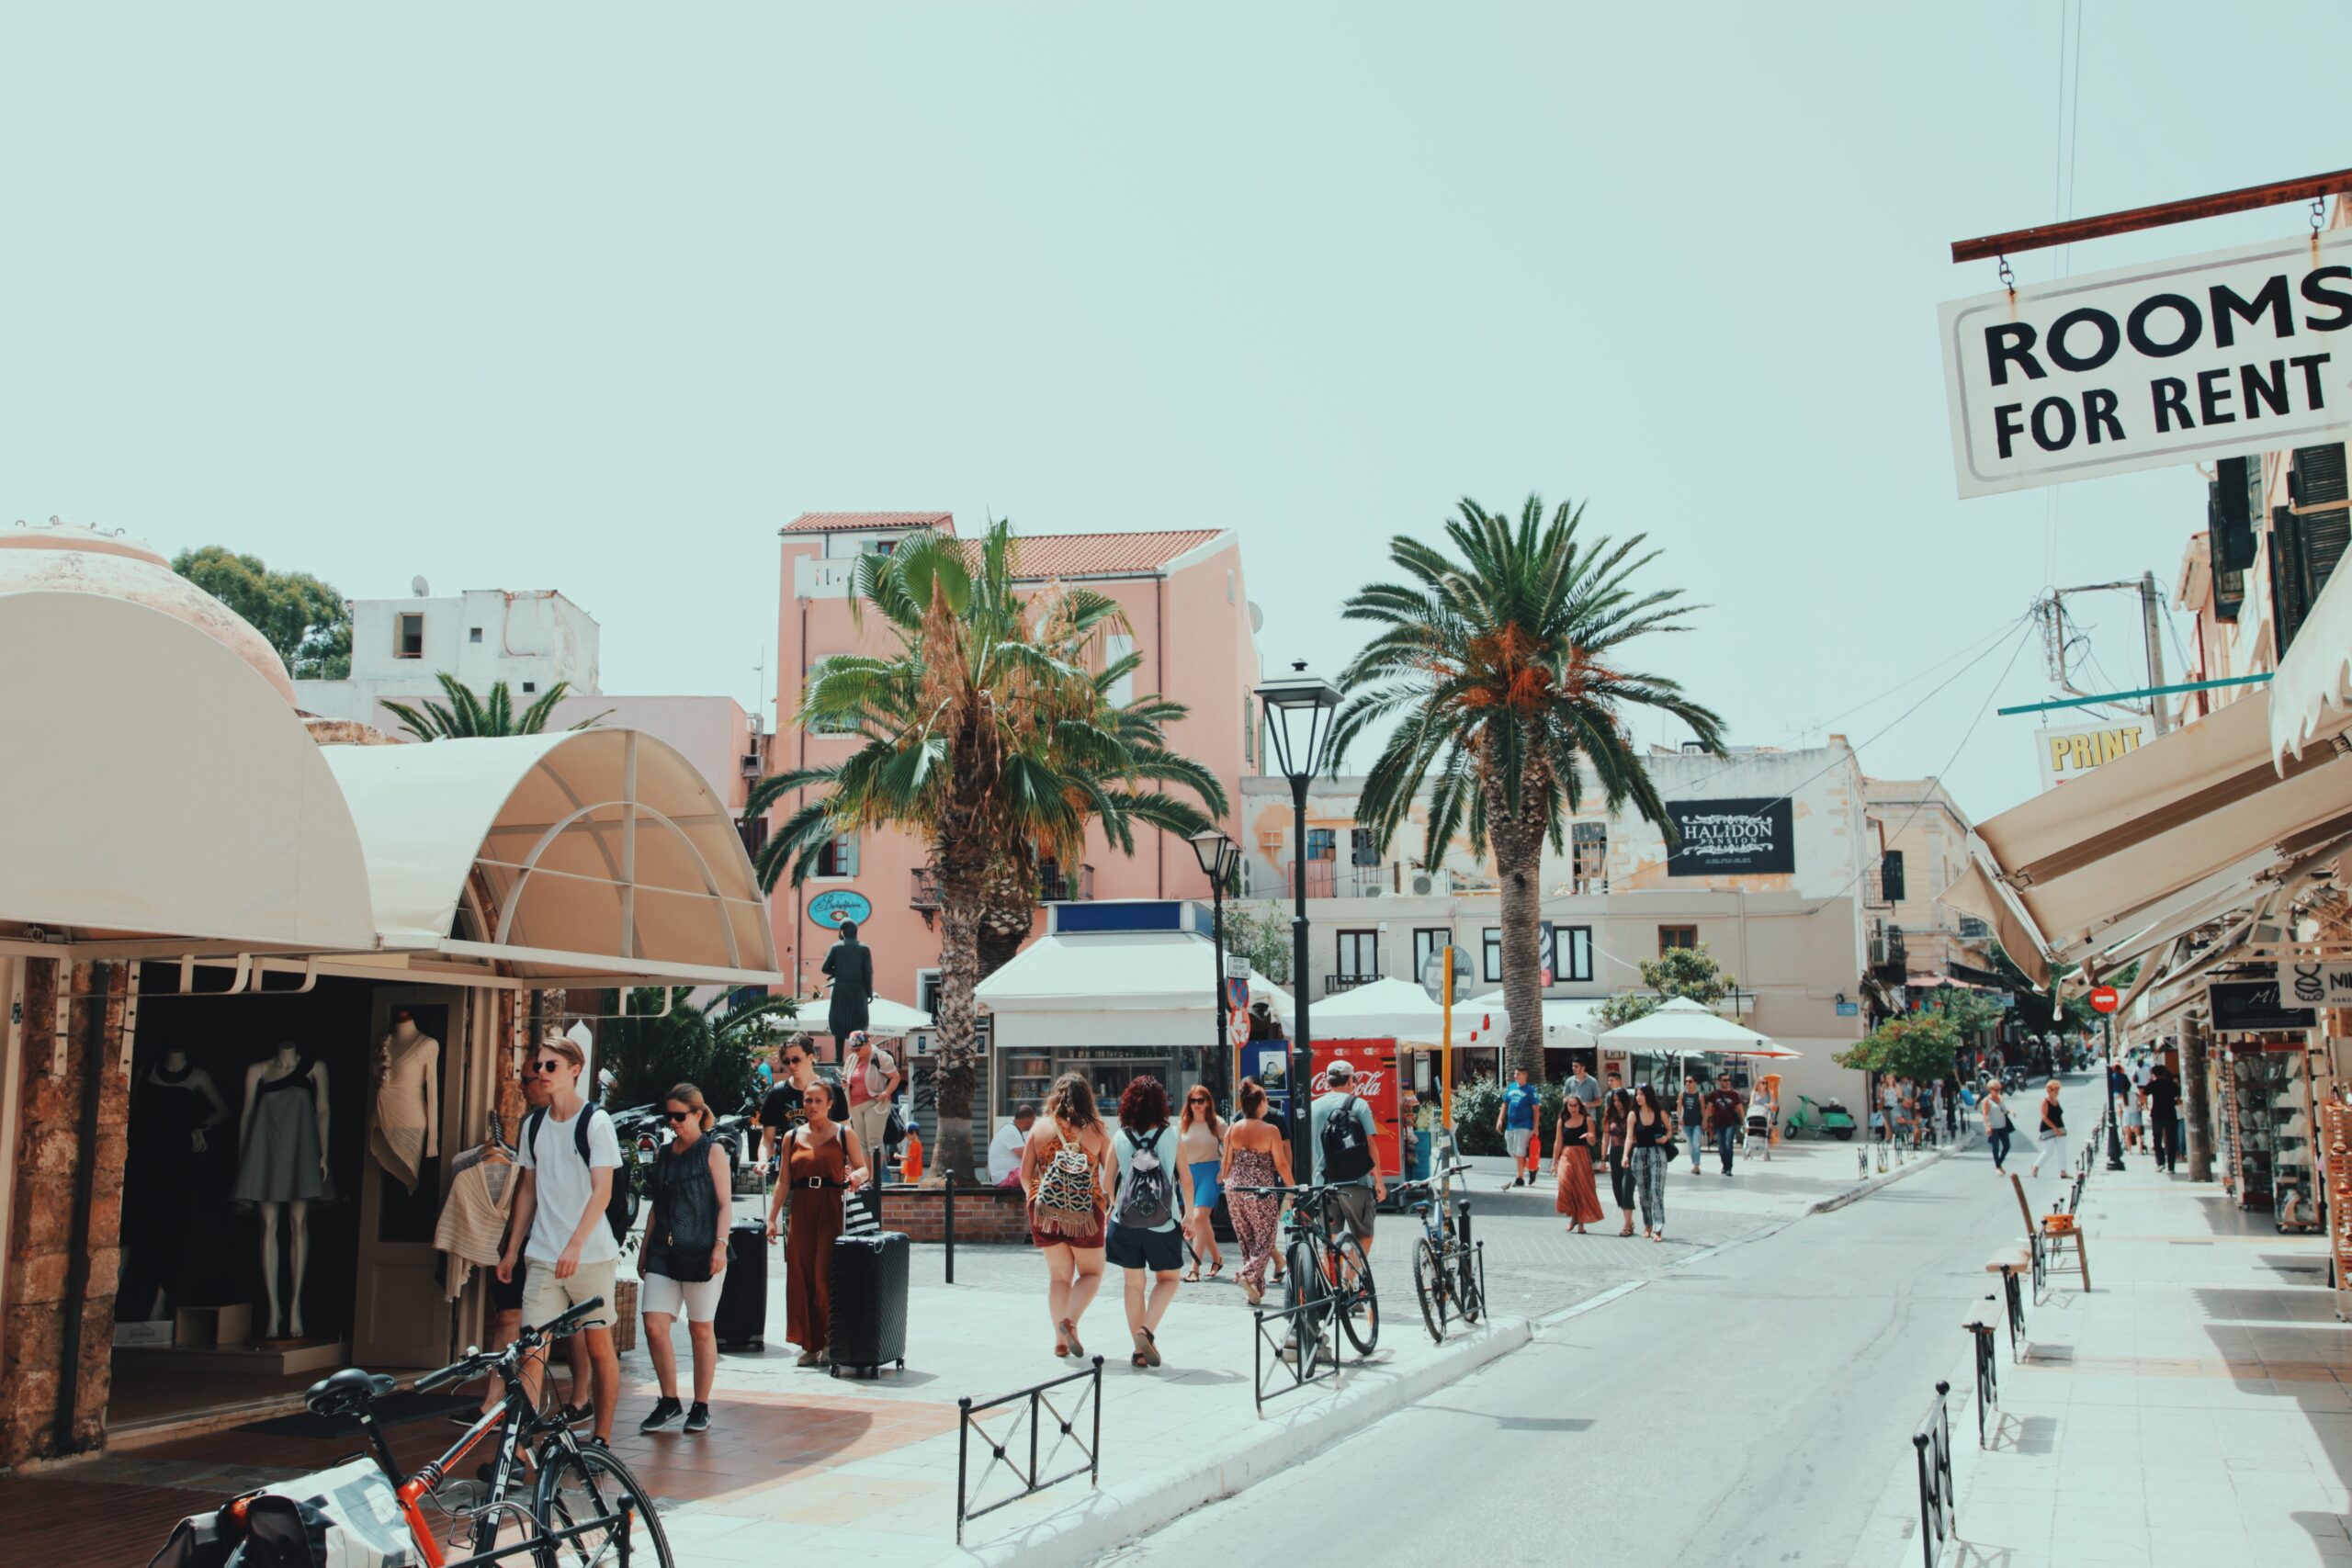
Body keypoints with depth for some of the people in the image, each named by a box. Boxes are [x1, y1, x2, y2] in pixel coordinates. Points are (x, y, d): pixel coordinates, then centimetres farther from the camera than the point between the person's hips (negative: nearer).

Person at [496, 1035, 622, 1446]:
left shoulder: (596, 1122, -6)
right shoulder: (533, 1124, 10)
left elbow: (602, 1190, -13)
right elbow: (528, 1189, 17)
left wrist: (575, 1246, -22)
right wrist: (512, 1250, 15)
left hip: (591, 1255, -4)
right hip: (542, 1256, 4)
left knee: (599, 1347, 6)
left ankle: (602, 1439, 17)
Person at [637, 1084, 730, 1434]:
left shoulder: (712, 1151, -1)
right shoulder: (663, 1154, 14)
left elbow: (724, 1203, -5)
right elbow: (656, 1205, 19)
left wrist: (720, 1245, -15)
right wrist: (645, 1248, 16)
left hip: (701, 1251, -5)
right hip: (663, 1251, 5)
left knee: (701, 1330, 3)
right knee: (654, 1326, -5)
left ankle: (701, 1407, 14)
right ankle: (669, 1401, 10)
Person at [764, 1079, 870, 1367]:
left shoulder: (844, 1134, 4)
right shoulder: (792, 1137, 12)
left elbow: (863, 1168, 3)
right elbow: (784, 1181, 11)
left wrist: (856, 1176, -20)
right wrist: (772, 1217, 6)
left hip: (832, 1211, -3)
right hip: (800, 1211, 3)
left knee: (826, 1276, -8)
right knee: (800, 1277, 1)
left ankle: (831, 1341, 4)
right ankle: (809, 1345, 10)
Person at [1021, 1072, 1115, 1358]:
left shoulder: (1041, 1127, 2)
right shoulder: (1096, 1131, -2)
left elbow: (1025, 1174, 4)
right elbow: (1112, 1175, -3)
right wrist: (1107, 1200, 13)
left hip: (1046, 1213, 2)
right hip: (1085, 1213, -2)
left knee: (1059, 1275, 14)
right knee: (1091, 1272, 13)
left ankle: (1061, 1340, 12)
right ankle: (1071, 1320, -10)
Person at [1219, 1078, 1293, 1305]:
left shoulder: (1232, 1129, 2)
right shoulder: (1270, 1130, -8)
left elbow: (1226, 1163, 7)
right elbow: (1281, 1164, -7)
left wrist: (1223, 1179, 26)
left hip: (1235, 1191, 4)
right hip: (1261, 1192, -4)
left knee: (1246, 1241, 13)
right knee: (1265, 1239, 5)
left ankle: (1257, 1288, 15)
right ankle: (1249, 1275, -18)